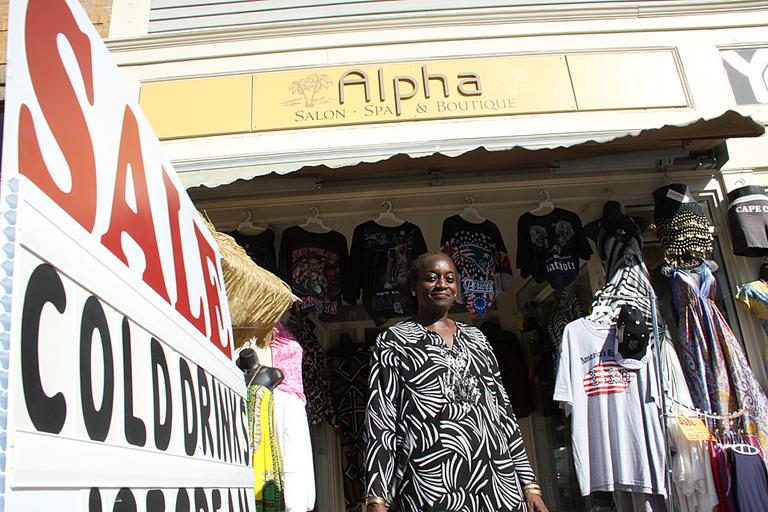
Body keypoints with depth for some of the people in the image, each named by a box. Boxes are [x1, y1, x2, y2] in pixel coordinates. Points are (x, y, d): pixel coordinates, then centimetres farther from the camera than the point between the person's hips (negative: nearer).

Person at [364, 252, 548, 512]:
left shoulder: (476, 338, 15)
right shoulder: (393, 342, 3)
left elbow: (503, 411, 15)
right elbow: (380, 422, -2)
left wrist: (529, 485, 10)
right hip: (432, 486, -4)